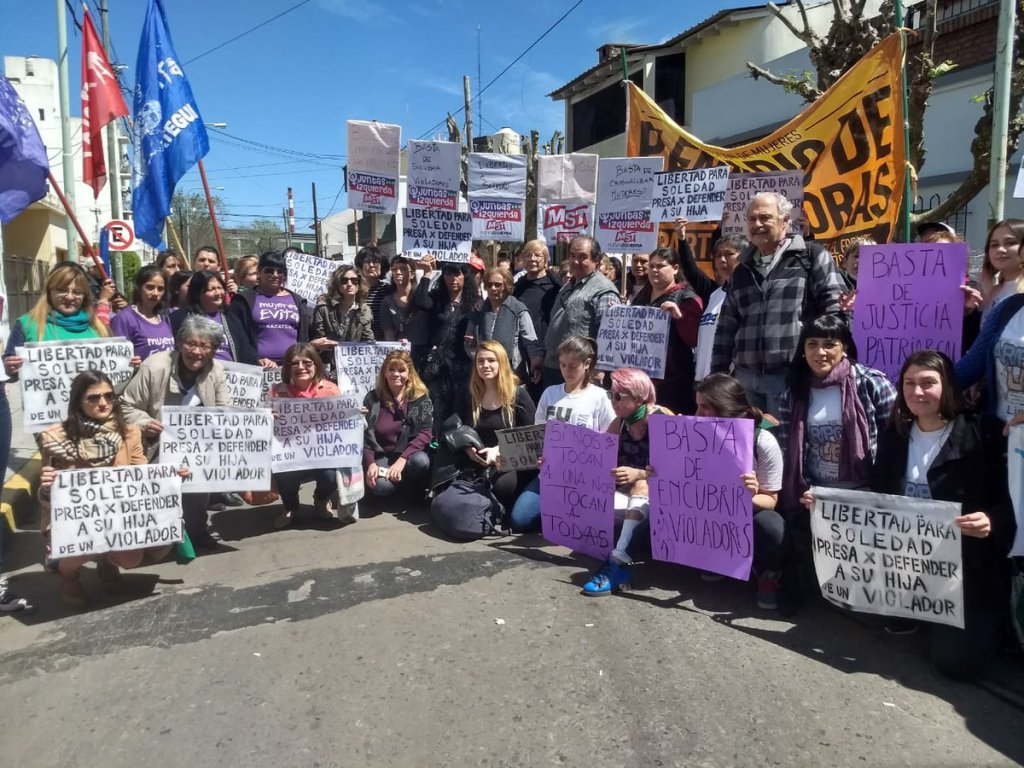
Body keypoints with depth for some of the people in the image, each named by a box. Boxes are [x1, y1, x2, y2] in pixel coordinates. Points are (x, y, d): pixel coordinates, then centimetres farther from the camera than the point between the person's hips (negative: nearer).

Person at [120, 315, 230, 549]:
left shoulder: (216, 371, -4)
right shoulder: (154, 366, -14)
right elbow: (127, 406, -8)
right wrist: (143, 423, -27)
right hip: (158, 447, -2)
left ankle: (197, 529, 3)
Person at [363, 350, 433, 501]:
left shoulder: (420, 397, -3)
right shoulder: (372, 398, 1)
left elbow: (426, 433, -10)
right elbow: (364, 435, 0)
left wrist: (402, 459, -21)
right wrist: (370, 463, -16)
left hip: (409, 455, 0)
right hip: (382, 457, 0)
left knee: (421, 461, -35)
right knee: (381, 486, -31)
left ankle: (413, 490, -1)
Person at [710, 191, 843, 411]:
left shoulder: (811, 257, 1)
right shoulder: (742, 270, 18)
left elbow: (834, 309, -5)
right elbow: (726, 327, 18)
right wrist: (719, 371, 12)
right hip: (747, 379, 5)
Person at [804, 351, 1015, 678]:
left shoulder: (983, 434, -8)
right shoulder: (893, 436, 7)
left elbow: (1010, 502, -11)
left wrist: (991, 523, -32)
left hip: (967, 567, -4)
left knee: (955, 659, -16)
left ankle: (983, 620, 20)